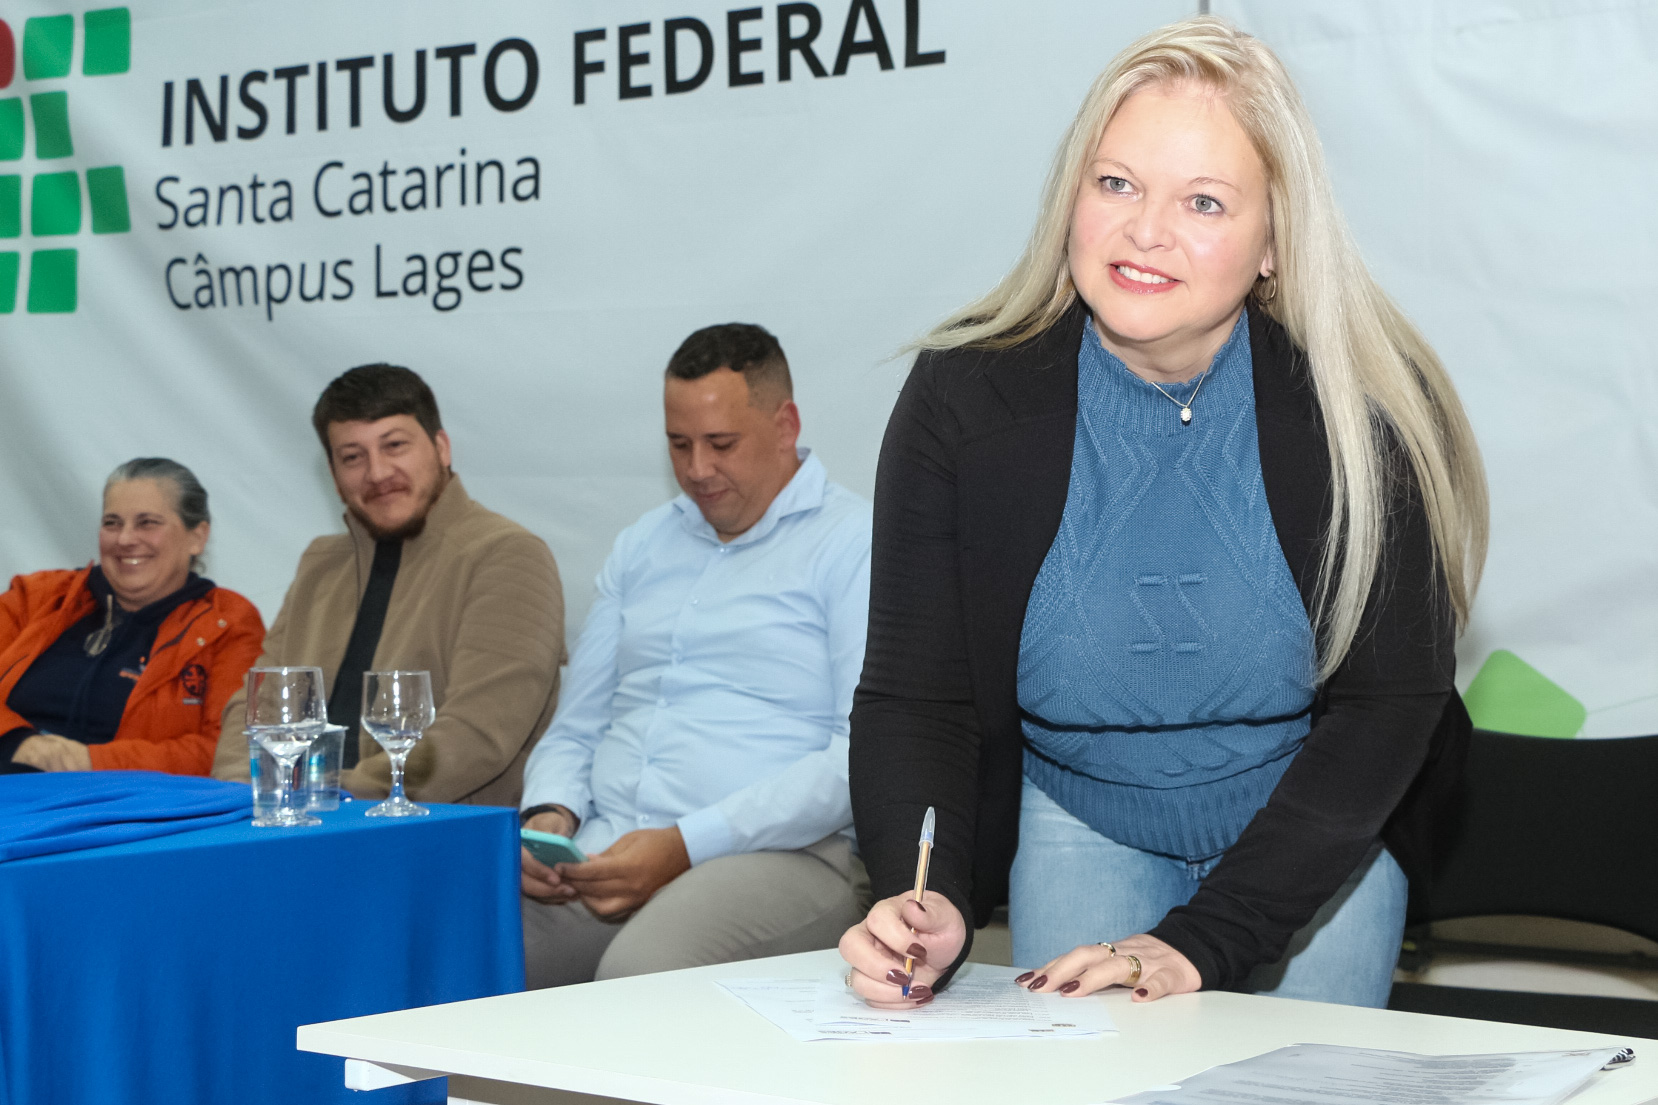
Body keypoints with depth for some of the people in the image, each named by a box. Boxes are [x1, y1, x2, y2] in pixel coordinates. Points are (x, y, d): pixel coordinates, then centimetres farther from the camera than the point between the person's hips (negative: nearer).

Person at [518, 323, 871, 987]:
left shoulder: (853, 544, 1)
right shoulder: (642, 545, 24)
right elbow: (576, 728, 26)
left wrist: (688, 844, -17)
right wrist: (549, 814, 1)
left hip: (776, 854, -5)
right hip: (599, 855, 5)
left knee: (641, 974, -37)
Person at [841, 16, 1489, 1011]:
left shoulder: (1368, 408, -22)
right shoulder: (965, 398, -18)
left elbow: (1389, 702, -20)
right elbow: (913, 697, -17)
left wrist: (1201, 938, -29)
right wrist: (927, 901, -37)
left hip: (1320, 838, 0)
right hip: (1081, 831, 1)